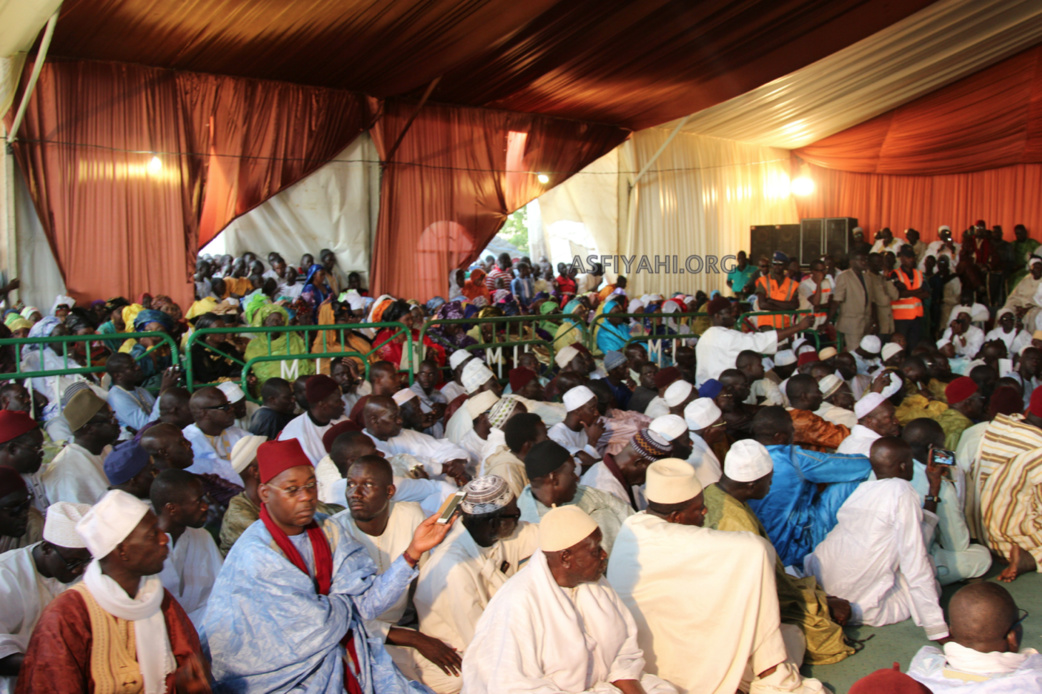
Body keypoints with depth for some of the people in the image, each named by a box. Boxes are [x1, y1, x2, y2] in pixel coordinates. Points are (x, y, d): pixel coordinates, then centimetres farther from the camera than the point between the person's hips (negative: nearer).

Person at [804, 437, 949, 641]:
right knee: (932, 586, 14)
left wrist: (933, 491, 19)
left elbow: (916, 534, 19)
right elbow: (915, 562, -15)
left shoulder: (862, 489, 8)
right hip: (863, 605, -7)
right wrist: (938, 630, -11)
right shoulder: (902, 490, -12)